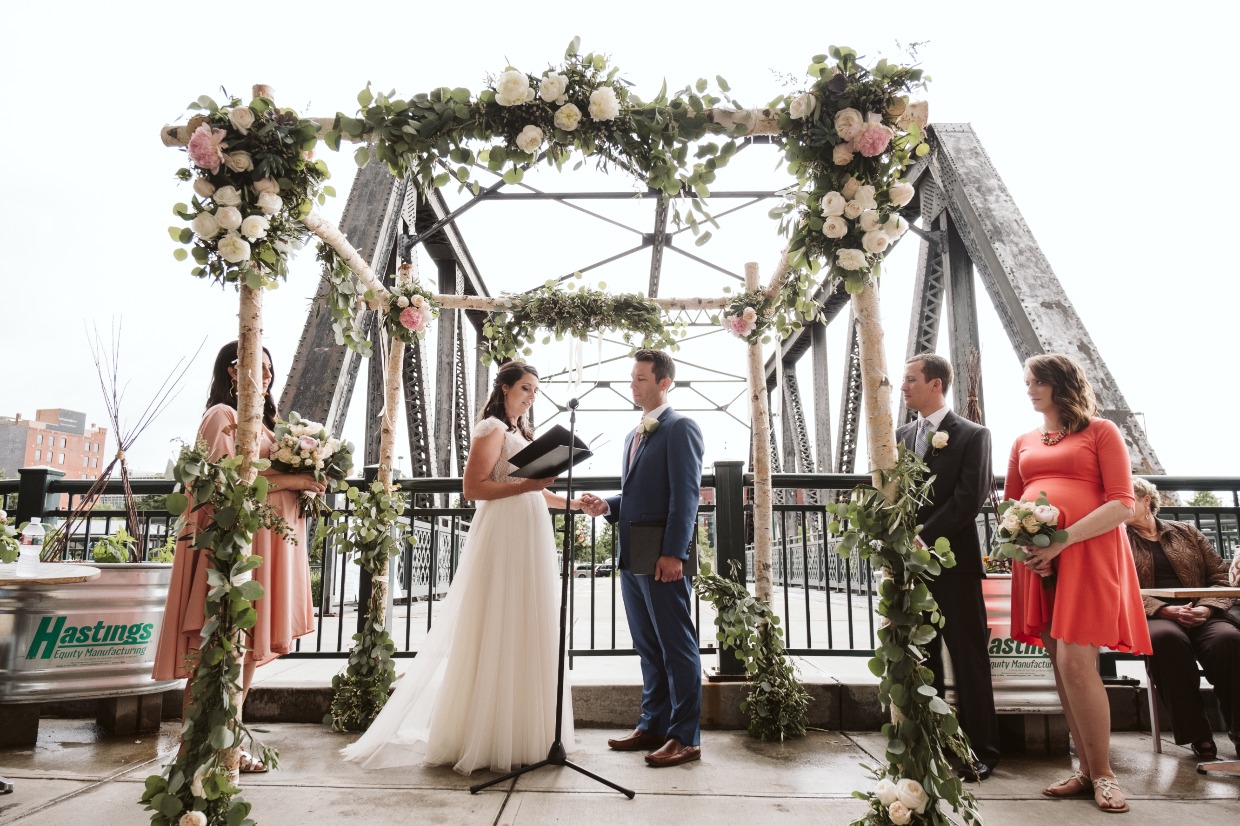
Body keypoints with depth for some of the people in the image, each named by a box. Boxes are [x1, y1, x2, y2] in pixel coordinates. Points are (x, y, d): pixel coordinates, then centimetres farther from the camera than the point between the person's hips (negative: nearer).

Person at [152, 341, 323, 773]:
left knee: (248, 646, 9)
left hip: (267, 544, 8)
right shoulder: (222, 415, -4)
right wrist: (291, 480, -14)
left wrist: (305, 483, 4)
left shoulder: (262, 421, 21)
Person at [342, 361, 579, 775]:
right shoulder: (492, 428, -6)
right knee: (496, 635, -4)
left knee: (526, 633, 10)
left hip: (529, 540, 9)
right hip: (503, 538, -9)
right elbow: (472, 487, -17)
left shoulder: (520, 432, 21)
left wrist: (573, 502, 12)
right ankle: (485, 738, 7)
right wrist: (527, 485, -21)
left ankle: (521, 730, 19)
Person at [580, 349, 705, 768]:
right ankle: (653, 725, 26)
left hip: (663, 557, -9)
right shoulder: (634, 435, 20)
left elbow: (686, 494, -15)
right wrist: (608, 506, 5)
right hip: (632, 557, 9)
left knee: (677, 647, 1)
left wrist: (673, 553, -20)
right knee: (648, 648, 15)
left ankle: (685, 737, 11)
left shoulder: (680, 427, -7)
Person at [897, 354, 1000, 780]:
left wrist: (925, 536, -16)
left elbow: (970, 497, -12)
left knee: (968, 661, 4)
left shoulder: (972, 435, -4)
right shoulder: (901, 435, 13)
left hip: (953, 562, -5)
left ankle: (980, 752, 17)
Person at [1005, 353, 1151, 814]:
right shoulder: (1023, 444, 17)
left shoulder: (1100, 431, 3)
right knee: (1062, 667, 7)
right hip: (1037, 562, 5)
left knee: (1076, 663, -10)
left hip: (1088, 556, -5)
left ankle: (1103, 773, 7)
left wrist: (1061, 541, -17)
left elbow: (1122, 504, -7)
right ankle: (1087, 771, 17)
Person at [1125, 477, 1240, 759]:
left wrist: (1207, 608, -8)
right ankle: (1197, 734, -27)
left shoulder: (1186, 532, 19)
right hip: (1153, 617, -2)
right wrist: (1164, 610, -17)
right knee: (1166, 638, -38)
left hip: (1201, 616, 2)